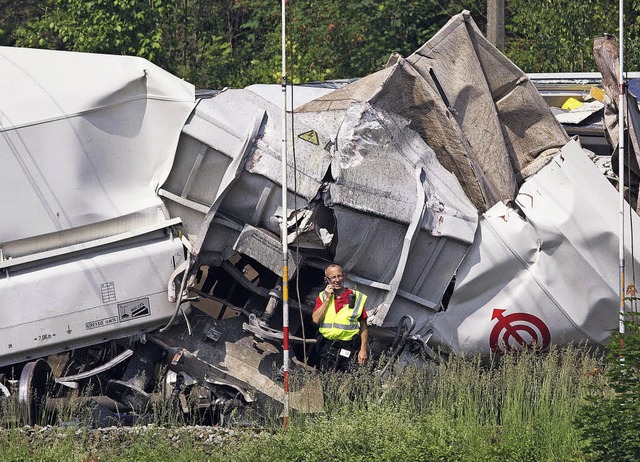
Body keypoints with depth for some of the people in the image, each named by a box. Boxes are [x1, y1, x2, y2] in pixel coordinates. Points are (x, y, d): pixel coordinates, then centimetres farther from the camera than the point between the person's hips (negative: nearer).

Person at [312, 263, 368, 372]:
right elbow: (316, 320, -5)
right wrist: (328, 299, -5)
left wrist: (363, 350, -3)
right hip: (327, 347, 2)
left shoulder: (356, 297, 3)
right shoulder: (323, 297, 10)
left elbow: (363, 327, 5)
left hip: (348, 349, -2)